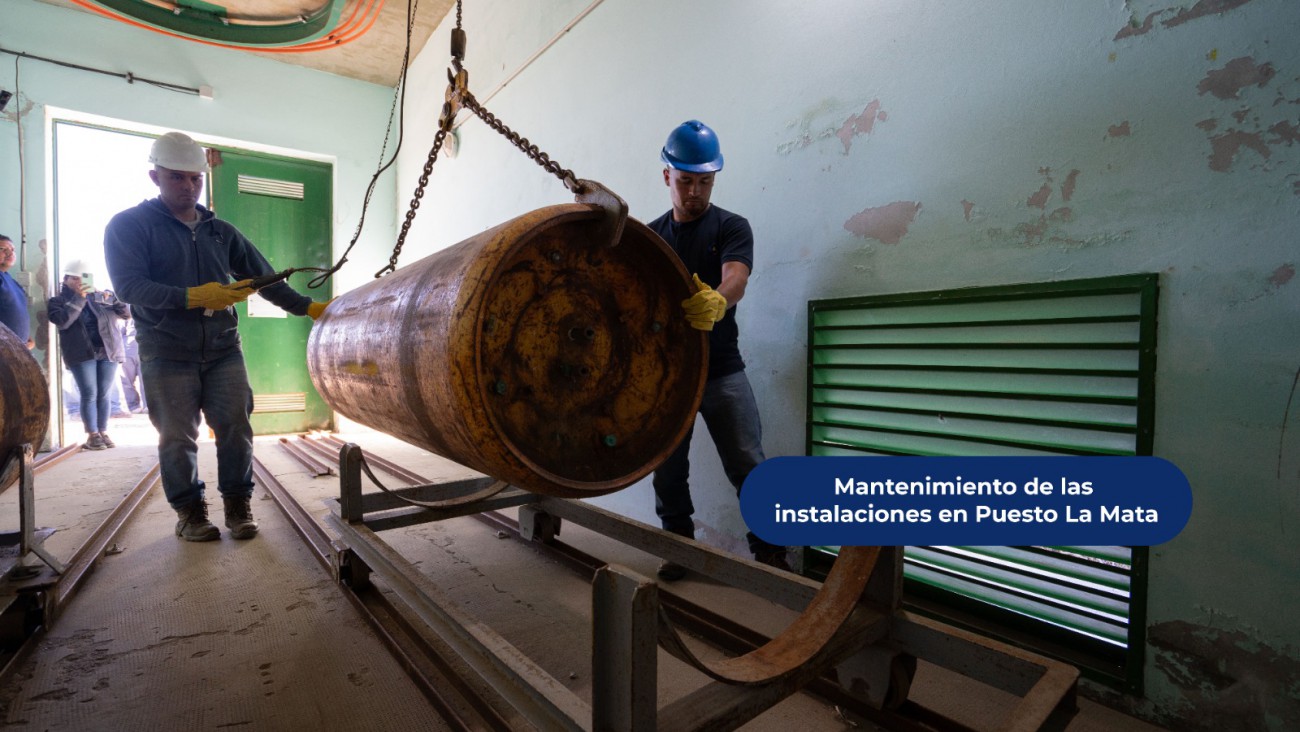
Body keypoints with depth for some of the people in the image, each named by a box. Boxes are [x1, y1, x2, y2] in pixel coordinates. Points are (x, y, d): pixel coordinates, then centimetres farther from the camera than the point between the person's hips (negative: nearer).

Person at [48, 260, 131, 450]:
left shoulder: (100, 297, 13)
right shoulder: (58, 301, 7)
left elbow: (126, 313, 4)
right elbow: (61, 321, -12)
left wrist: (113, 298, -14)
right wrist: (78, 298, -14)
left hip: (108, 351, 2)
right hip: (82, 354, -2)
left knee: (103, 394, 5)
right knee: (89, 395, -4)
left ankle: (103, 432, 10)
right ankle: (92, 435, 1)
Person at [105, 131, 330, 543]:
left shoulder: (221, 231, 14)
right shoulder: (130, 226, 2)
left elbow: (263, 278, 11)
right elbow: (129, 285, -10)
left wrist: (308, 307, 2)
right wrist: (193, 297, -23)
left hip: (223, 347, 3)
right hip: (167, 351, -2)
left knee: (235, 425, -1)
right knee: (177, 435, 4)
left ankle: (238, 505, 11)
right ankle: (189, 512, 17)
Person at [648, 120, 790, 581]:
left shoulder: (731, 227, 1)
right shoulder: (652, 235, 12)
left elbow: (735, 278, -19)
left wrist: (717, 301, -41)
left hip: (721, 370, -3)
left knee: (748, 467, -5)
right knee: (668, 469, 11)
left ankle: (771, 555, 12)